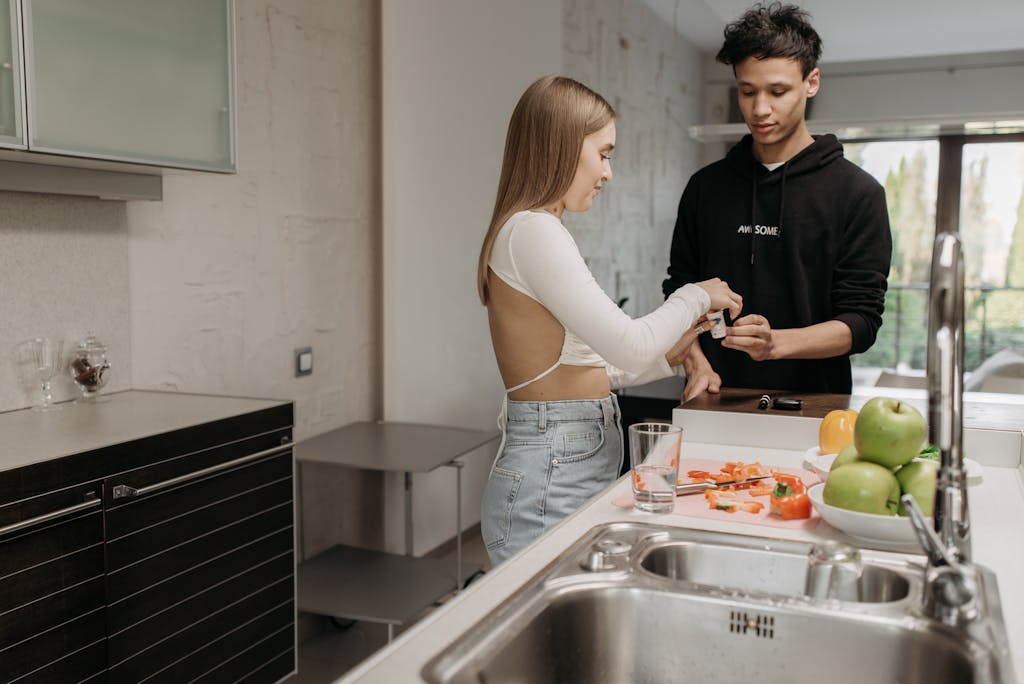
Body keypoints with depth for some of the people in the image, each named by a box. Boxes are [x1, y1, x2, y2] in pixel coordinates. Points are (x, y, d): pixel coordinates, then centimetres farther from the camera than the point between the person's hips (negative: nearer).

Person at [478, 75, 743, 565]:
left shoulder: (538, 231, 15)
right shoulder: (531, 231, -15)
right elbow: (629, 344, -19)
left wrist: (666, 356, 13)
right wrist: (695, 296, -2)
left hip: (574, 465, 9)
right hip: (550, 483, -9)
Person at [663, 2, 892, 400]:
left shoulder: (858, 193, 1)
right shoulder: (705, 187, 10)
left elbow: (861, 320, -4)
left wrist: (776, 343, -21)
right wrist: (697, 365, -4)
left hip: (812, 405, -2)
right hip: (719, 404, 2)